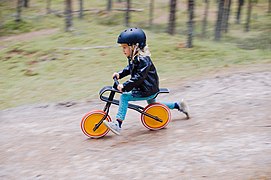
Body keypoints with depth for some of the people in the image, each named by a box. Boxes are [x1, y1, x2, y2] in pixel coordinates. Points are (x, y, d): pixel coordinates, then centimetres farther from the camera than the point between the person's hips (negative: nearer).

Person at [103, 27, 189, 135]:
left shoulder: (143, 60, -26)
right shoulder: (134, 58, 4)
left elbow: (138, 78, -33)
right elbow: (129, 69, 20)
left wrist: (124, 86, -38)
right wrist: (119, 74, 2)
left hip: (148, 91, -11)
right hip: (146, 89, 11)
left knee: (124, 97, -21)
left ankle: (118, 124, -24)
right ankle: (178, 105, 41)